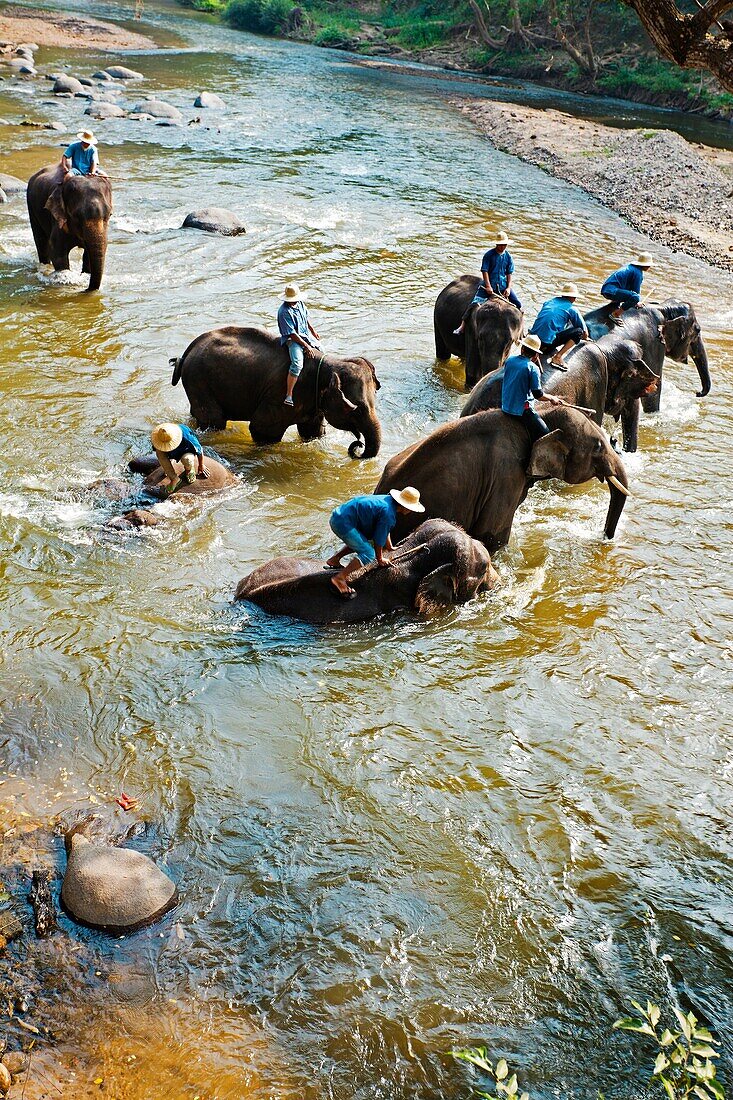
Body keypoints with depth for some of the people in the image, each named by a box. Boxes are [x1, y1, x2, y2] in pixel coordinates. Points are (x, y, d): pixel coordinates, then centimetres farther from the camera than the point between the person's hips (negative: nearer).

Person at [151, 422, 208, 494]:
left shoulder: (186, 438, -38)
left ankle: (189, 470, -1)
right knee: (159, 452, -29)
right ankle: (174, 479, -19)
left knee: (187, 459, -41)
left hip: (187, 451, -4)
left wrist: (201, 466, -2)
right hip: (173, 453, 4)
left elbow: (200, 450, -18)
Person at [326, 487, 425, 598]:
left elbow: (384, 530, 27)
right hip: (343, 523, -10)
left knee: (359, 542, 30)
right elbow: (379, 539, -8)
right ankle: (340, 578, -14)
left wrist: (389, 547, 35)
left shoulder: (388, 500, 12)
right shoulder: (388, 514, -17)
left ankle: (334, 559, 27)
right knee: (369, 554, -11)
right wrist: (380, 559, 7)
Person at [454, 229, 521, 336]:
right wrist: (488, 286, -16)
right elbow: (484, 271, -8)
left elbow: (509, 273, 6)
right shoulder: (489, 255, -6)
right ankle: (462, 325, -22)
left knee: (517, 304, -4)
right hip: (489, 284, -4)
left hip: (503, 285, 4)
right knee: (475, 303, -20)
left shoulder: (508, 256, 6)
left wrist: (508, 287, -7)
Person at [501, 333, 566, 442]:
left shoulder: (509, 360, 3)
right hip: (522, 409, -7)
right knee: (545, 435, -4)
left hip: (506, 407, 7)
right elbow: (538, 395, -12)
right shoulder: (533, 368, -13)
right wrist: (552, 398, 6)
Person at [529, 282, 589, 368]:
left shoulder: (549, 302, 19)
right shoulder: (571, 309, 4)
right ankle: (558, 357, -7)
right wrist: (585, 338, 39)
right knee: (579, 331, 4)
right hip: (548, 342, -6)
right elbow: (585, 333, 14)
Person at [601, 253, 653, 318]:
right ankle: (615, 314, -19)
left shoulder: (629, 266, 23)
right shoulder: (638, 272, -7)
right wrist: (636, 302, 13)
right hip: (612, 291, -11)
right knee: (636, 298, -26)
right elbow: (636, 290, -4)